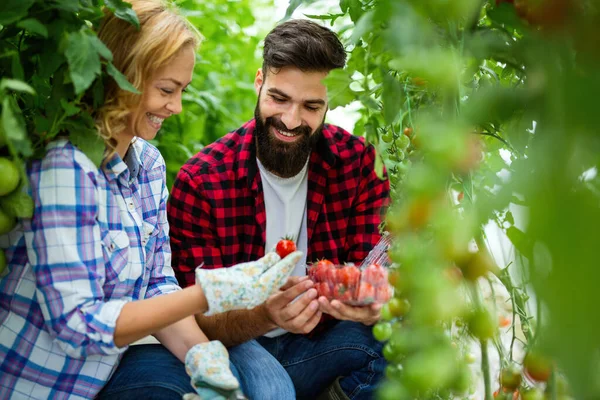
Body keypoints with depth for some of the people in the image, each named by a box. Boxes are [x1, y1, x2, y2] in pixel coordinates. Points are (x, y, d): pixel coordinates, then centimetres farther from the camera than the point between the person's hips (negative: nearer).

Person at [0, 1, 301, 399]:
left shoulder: (148, 162, 2)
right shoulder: (64, 164, -24)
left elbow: (158, 285, 3)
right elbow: (77, 324, -26)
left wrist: (201, 352, -16)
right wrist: (211, 293, -30)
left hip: (102, 363, 6)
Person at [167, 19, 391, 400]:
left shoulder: (359, 163, -8)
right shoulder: (200, 181, -15)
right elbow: (201, 321, -14)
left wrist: (370, 306, -34)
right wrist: (265, 316, -36)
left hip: (316, 346, 3)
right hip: (236, 348, -3)